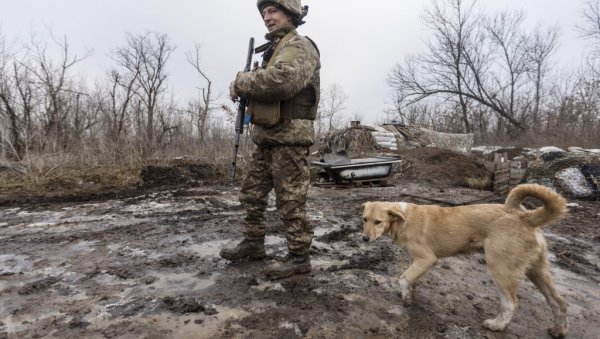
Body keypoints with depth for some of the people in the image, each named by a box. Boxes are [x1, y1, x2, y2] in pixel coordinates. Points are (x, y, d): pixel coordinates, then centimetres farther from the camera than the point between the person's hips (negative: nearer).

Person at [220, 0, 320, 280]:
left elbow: (282, 80, -28)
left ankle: (299, 257, 9)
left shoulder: (299, 46, -8)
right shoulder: (274, 49, 24)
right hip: (265, 137, 10)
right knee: (252, 193, 15)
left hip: (289, 137, -10)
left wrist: (241, 82, -15)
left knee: (291, 201, -4)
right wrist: (245, 89, 2)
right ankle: (253, 243, 29)